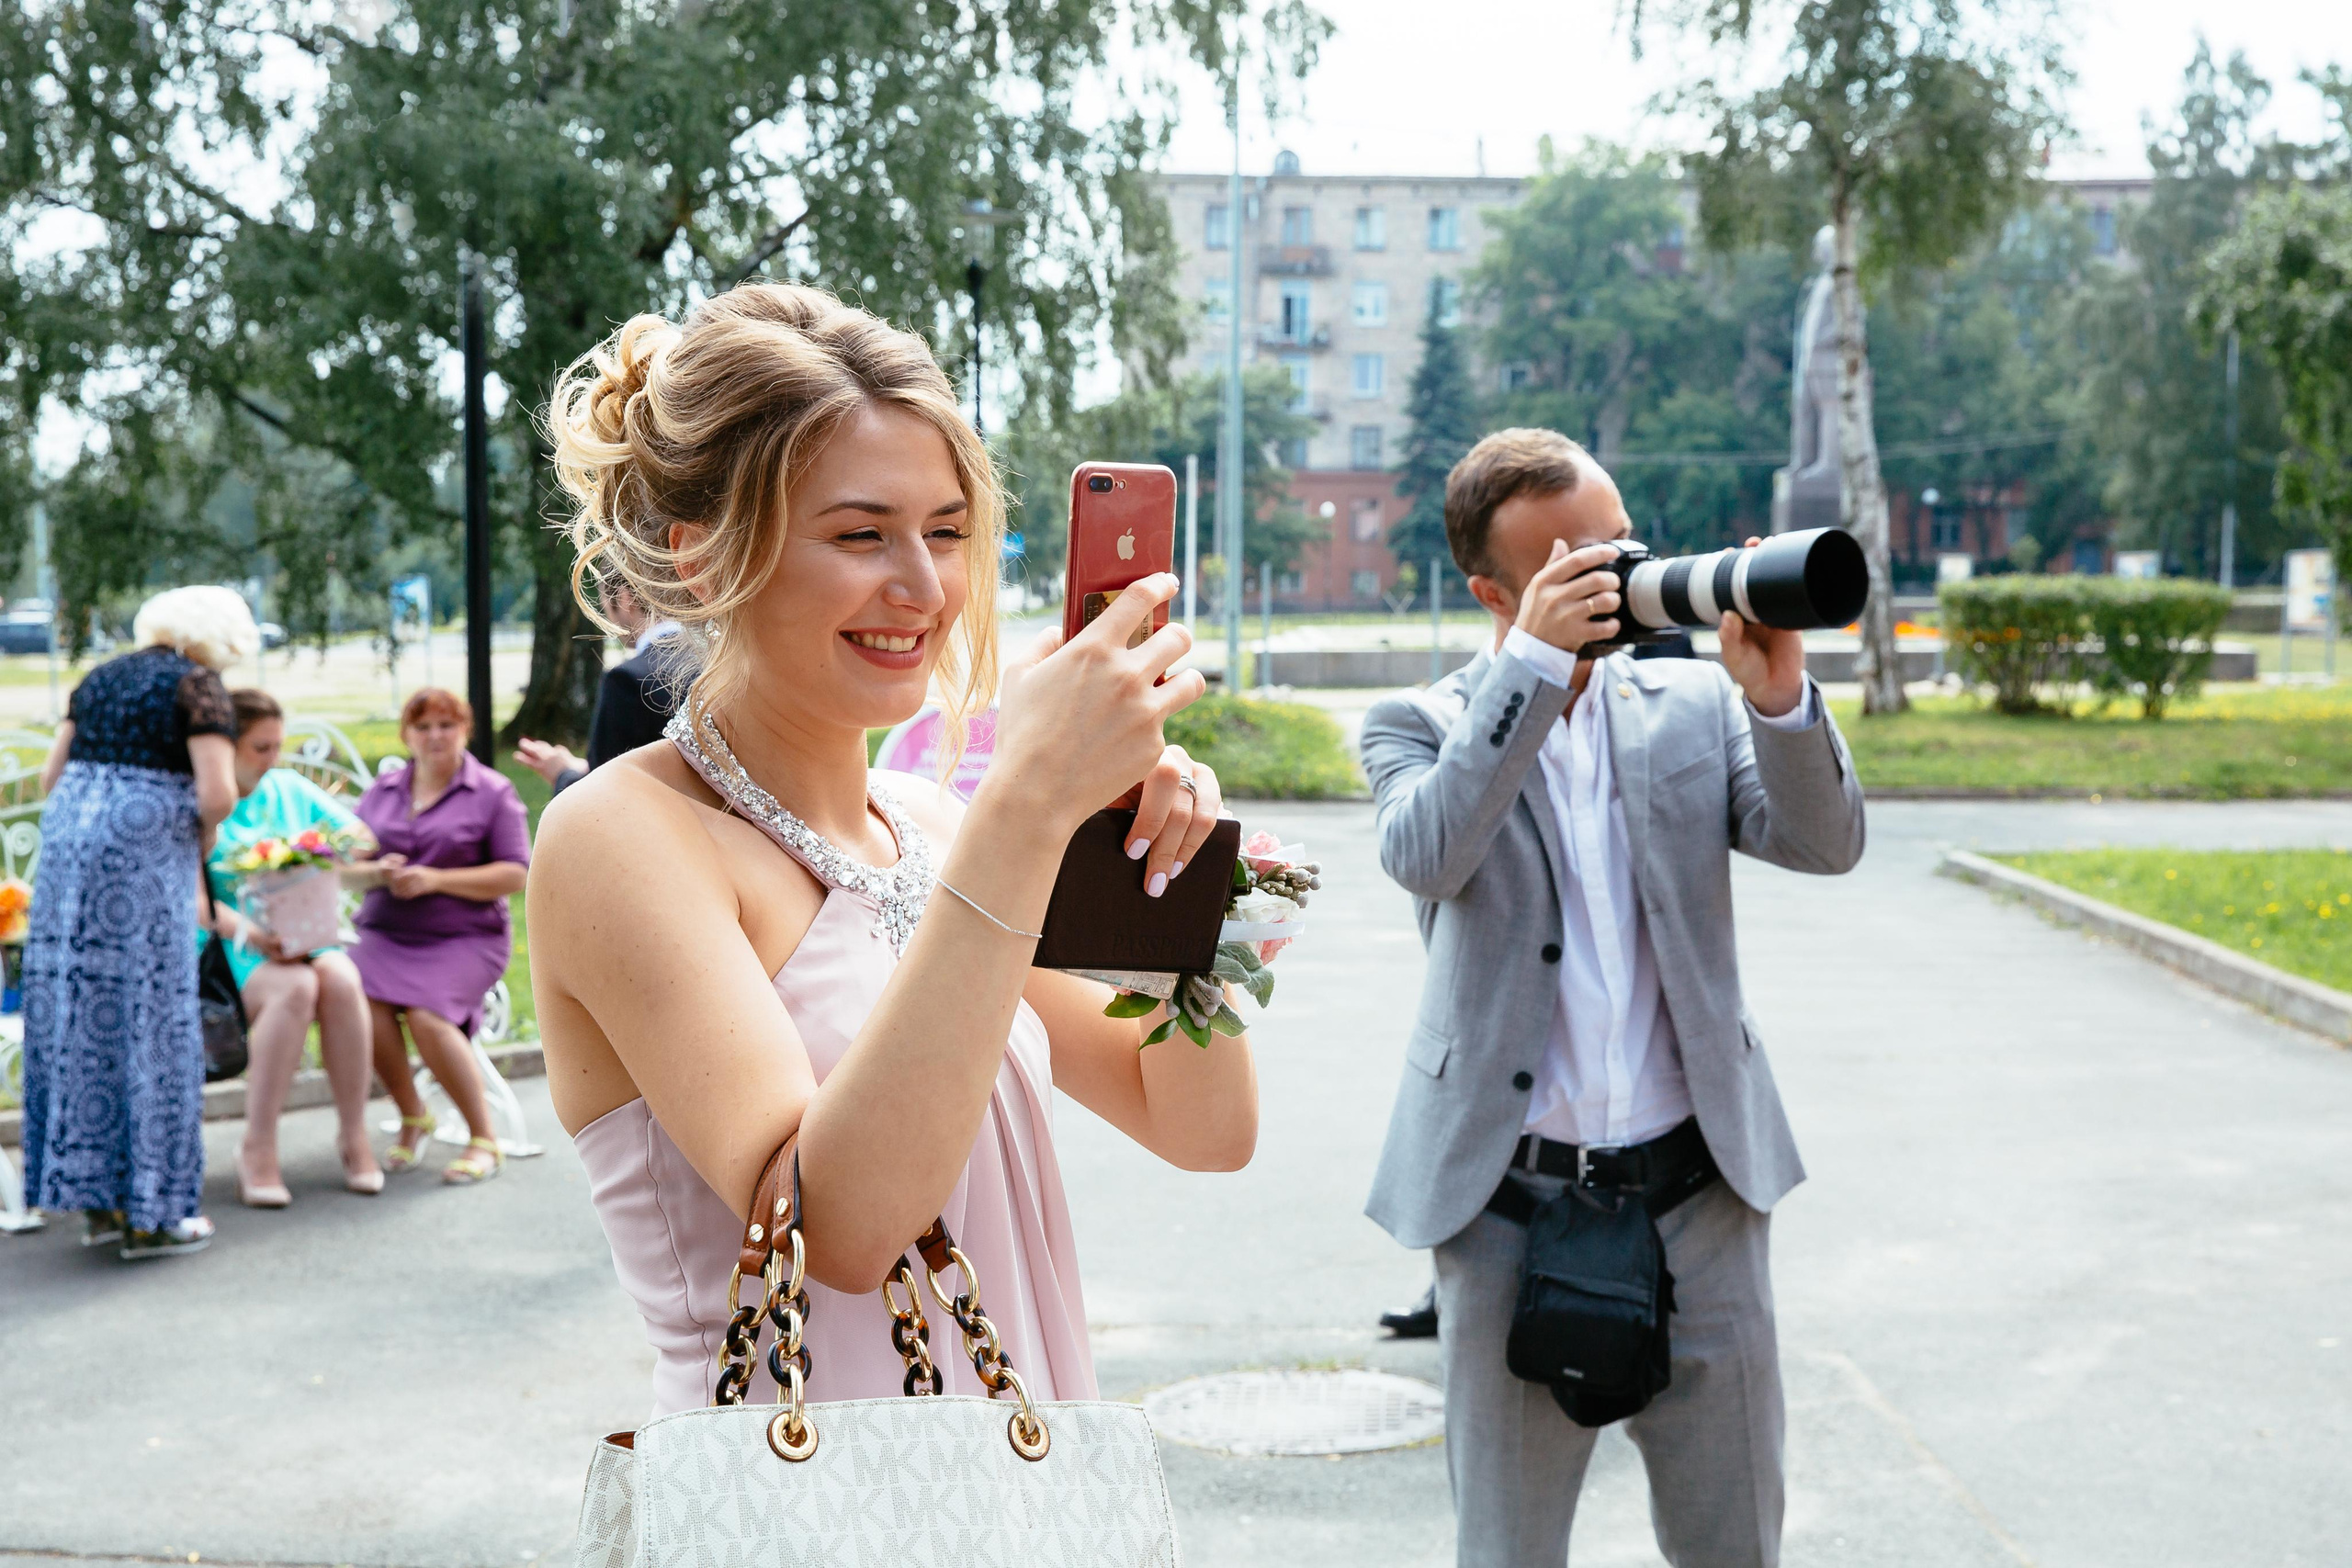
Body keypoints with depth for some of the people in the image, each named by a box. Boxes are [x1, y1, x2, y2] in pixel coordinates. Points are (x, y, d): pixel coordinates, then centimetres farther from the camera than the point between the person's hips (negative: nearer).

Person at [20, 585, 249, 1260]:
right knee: (144, 1018, -2)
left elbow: (51, 778, 18)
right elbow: (217, 792, -12)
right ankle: (150, 1215, 3)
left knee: (76, 1014, 9)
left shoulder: (100, 678, 18)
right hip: (143, 856, -7)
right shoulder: (196, 684, -2)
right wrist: (201, 841, 6)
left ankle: (97, 1201, 15)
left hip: (66, 846, 7)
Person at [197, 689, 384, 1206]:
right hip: (229, 949, -4)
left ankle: (354, 1134, -20)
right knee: (296, 987, -35)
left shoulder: (290, 790, 16)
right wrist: (247, 931, -28)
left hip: (307, 940, 4)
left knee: (341, 978, -31)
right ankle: (258, 1148, -26)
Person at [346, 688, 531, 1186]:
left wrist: (435, 880, -13)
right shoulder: (382, 789, 16)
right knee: (363, 1000, -28)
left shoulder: (492, 793, 3)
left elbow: (515, 874, -4)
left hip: (464, 937, -4)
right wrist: (377, 872, -8)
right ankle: (412, 1118, -4)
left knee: (427, 1014, -31)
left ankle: (484, 1139, -13)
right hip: (385, 933, 4)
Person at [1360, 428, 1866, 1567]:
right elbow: (1424, 858, -20)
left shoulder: (1693, 703, 7)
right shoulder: (1420, 726, 1)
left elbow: (1825, 844, -4)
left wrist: (1778, 694, -20)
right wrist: (1534, 664, -22)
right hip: (1509, 1206, -2)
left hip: (1697, 1190, 2)